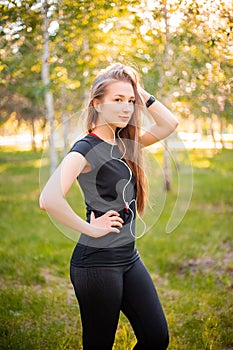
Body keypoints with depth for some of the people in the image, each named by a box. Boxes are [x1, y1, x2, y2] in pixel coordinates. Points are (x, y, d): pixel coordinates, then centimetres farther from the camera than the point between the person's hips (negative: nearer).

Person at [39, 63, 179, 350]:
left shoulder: (124, 143, 7)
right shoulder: (86, 148, -17)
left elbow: (169, 124, 10)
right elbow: (49, 199, -31)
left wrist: (140, 93, 2)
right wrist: (90, 228, -19)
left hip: (129, 258, 8)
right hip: (97, 261, -7)